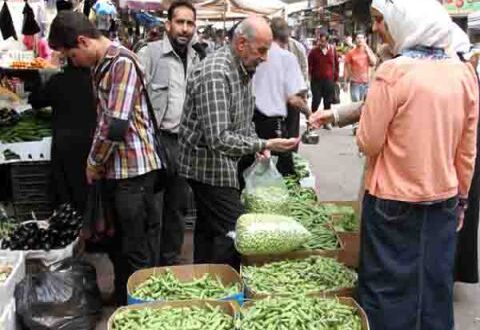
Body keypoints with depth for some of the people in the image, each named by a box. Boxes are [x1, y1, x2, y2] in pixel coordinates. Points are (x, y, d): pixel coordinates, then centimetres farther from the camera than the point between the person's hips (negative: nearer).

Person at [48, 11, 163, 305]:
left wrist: (94, 163, -7)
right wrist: (98, 162, 12)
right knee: (119, 247, 19)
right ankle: (124, 307, 33)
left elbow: (116, 125, -21)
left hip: (135, 170, -9)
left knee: (139, 254, 0)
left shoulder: (122, 62, -15)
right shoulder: (103, 65, 13)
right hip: (116, 170, 9)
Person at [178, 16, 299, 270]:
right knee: (234, 231, -10)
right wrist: (264, 145, -31)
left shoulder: (243, 69, 8)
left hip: (222, 162, 10)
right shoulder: (215, 75, -24)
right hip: (209, 164, -10)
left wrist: (256, 144, 3)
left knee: (208, 230, 17)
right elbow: (219, 139, -30)